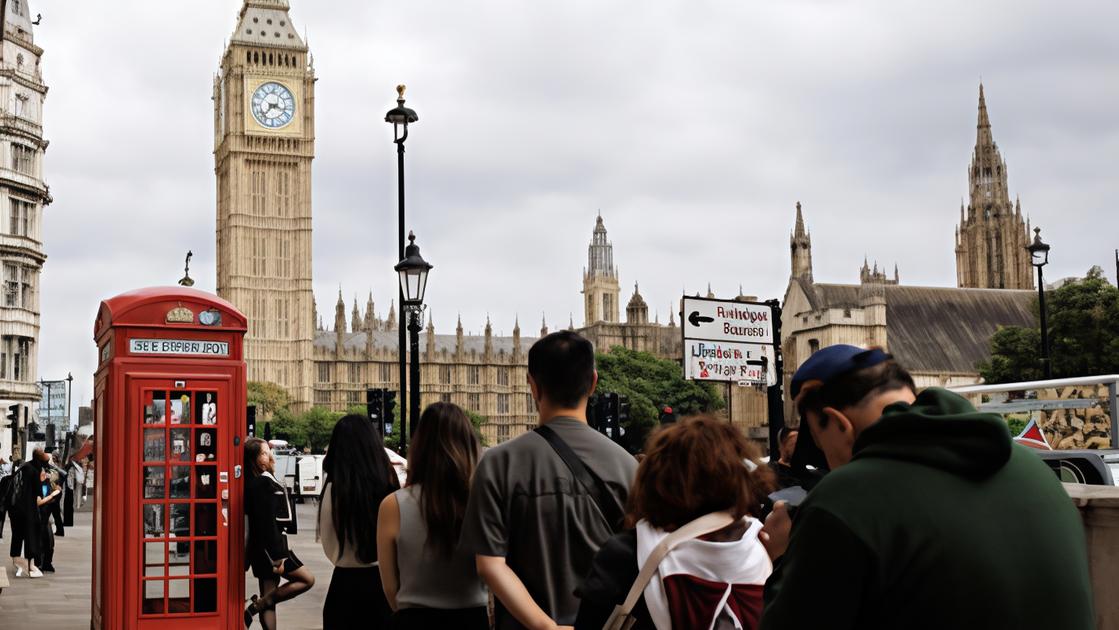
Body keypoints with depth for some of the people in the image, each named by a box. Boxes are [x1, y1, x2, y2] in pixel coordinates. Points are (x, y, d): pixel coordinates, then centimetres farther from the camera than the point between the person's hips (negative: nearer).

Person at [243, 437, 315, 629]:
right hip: (269, 547, -9)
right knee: (307, 579, -2)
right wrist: (278, 557, -20)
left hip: (265, 548, 9)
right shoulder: (263, 484, -17)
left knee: (269, 602, 9)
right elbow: (267, 523, -21)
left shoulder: (263, 481, 13)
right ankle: (255, 607, -5)